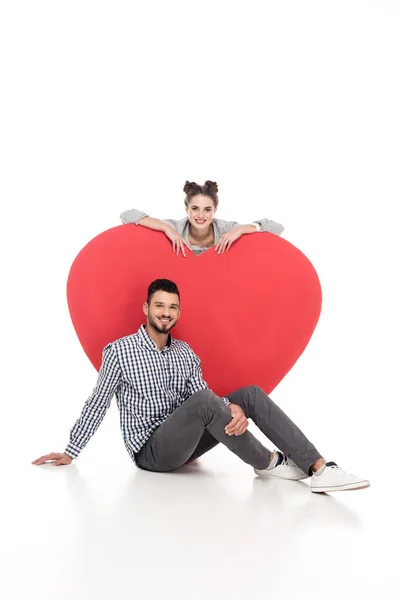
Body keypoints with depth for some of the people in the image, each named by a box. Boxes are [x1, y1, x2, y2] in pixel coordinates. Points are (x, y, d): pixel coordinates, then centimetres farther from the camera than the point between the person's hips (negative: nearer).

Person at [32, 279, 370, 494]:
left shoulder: (186, 354, 9)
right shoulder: (119, 351, -8)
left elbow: (203, 402, -1)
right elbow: (98, 404, -2)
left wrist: (233, 409, -24)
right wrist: (71, 452, -3)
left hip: (184, 443, 6)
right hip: (150, 450, -6)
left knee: (250, 394, -13)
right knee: (204, 400, -35)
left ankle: (319, 469, -24)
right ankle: (267, 463, -17)